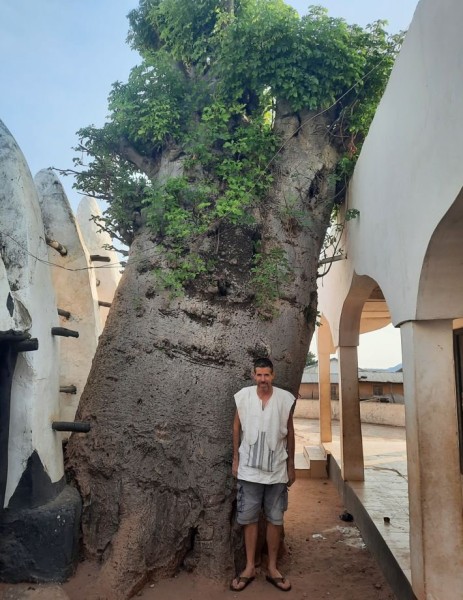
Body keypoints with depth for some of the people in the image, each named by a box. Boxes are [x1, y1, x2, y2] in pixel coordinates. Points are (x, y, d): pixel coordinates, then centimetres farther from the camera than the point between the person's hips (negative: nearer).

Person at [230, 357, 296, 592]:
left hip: (277, 469, 1)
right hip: (249, 469, 0)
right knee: (249, 518, 8)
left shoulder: (285, 399, -7)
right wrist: (235, 459, 4)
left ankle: (272, 568, 25)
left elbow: (289, 432, 3)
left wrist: (291, 465, 6)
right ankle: (250, 567, 23)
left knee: (275, 519, 10)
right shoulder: (243, 396, -7)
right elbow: (237, 427, 4)